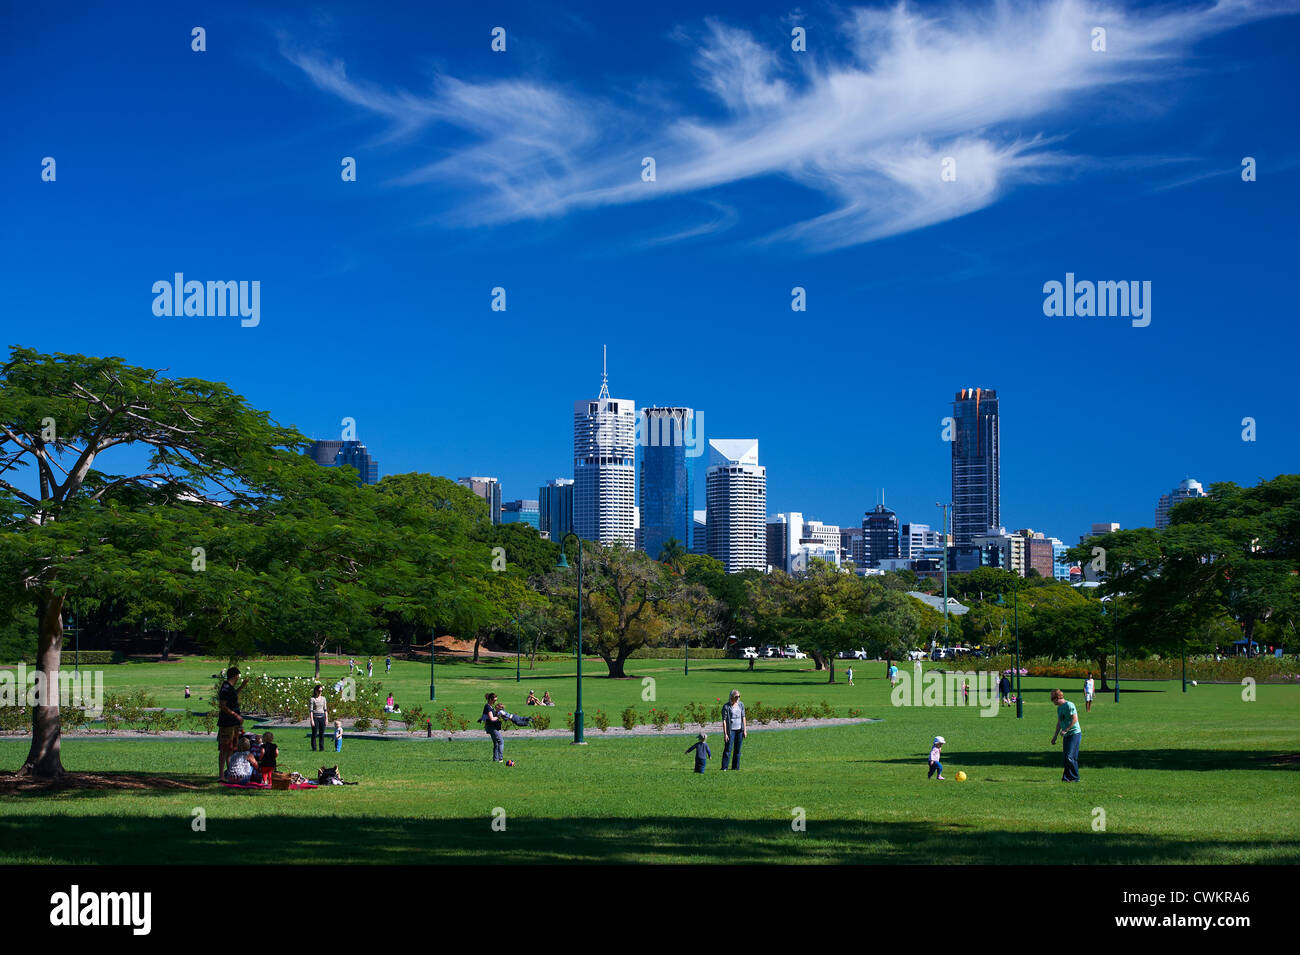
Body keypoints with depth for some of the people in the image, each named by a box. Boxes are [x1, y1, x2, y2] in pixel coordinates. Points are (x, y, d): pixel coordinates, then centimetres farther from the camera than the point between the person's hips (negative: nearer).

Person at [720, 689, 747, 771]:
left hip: (739, 730, 5)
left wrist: (745, 730, 6)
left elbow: (743, 717, 11)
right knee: (728, 749, -7)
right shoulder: (726, 706, -9)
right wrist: (725, 734, -14)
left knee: (737, 750, 7)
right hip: (731, 730, -5)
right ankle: (724, 767, -4)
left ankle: (735, 767, 14)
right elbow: (724, 720, -10)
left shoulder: (741, 705, 6)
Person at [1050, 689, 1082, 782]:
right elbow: (1059, 723, 25)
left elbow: (1075, 719, -18)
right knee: (1065, 757, 4)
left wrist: (1065, 730, -20)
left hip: (1074, 733, -9)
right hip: (1066, 735, 9)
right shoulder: (1059, 708, 17)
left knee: (1070, 757, -12)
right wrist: (1055, 736, 25)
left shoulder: (1069, 705, -10)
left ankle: (1075, 778, -4)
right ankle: (1067, 777, 8)